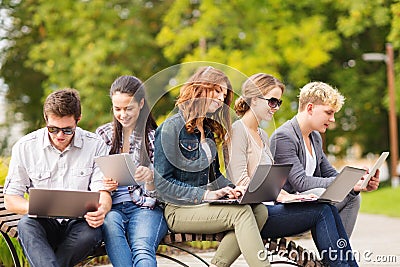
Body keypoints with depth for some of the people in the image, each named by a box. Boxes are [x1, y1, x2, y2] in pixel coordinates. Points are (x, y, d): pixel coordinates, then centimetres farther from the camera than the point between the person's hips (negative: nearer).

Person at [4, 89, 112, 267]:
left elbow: (102, 192, -1)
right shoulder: (24, 147, 1)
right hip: (43, 224, 0)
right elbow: (10, 200, 3)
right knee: (26, 225, -34)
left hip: (78, 223, 0)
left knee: (92, 232, -34)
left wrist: (101, 210, -27)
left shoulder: (95, 145, 2)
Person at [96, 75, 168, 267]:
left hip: (146, 208, -2)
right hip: (111, 208, 2)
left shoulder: (154, 137, 7)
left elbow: (156, 192, 3)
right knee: (111, 223, -36)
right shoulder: (103, 135, 14)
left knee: (142, 249, -33)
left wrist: (150, 178, -22)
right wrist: (103, 186, -11)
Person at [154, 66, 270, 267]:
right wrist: (205, 194, -20)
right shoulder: (172, 127, -8)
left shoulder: (207, 130, 18)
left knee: (259, 210, -18)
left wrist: (233, 189, -2)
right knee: (241, 212, -28)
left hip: (203, 205, 8)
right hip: (179, 210, -8)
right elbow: (162, 184, -13)